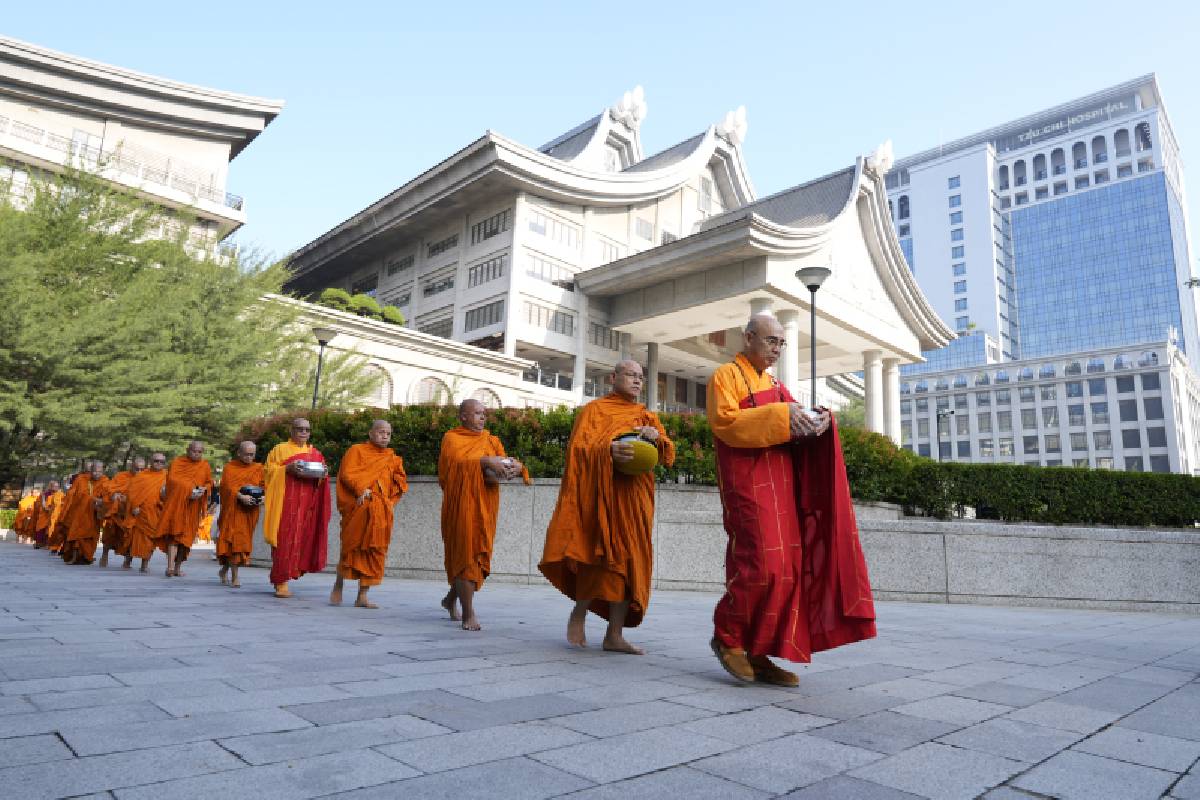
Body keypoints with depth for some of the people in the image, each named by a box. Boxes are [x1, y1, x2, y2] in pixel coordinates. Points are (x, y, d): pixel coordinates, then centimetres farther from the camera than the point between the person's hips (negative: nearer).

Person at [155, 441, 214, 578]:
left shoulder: (205, 466, 10)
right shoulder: (177, 462, 2)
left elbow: (209, 483, 15)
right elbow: (171, 479, -9)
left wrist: (203, 489, -8)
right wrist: (188, 489, -20)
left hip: (192, 507, 3)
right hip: (176, 503, -3)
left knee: (185, 537, 5)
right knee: (174, 534, -13)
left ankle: (177, 568, 12)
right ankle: (170, 566, -21)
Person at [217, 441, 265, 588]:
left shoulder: (258, 468, 13)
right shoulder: (230, 467, 3)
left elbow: (264, 486, 11)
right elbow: (227, 485, -10)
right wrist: (241, 496, -26)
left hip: (250, 511, 3)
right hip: (233, 508, -3)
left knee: (243, 541, 5)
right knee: (234, 539, -7)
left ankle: (225, 568, 25)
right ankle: (235, 577, -2)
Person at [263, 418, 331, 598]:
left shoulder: (316, 453, 18)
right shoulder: (280, 449, 9)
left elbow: (322, 478, 18)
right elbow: (270, 470, 0)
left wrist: (322, 474, -5)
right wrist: (287, 469, -16)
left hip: (306, 502, 4)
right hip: (286, 501, -3)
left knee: (302, 538, -1)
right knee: (285, 538, -10)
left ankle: (280, 578, 11)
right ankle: (282, 582, -8)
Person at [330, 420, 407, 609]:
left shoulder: (392, 458, 16)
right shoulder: (357, 451, 4)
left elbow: (401, 481, 16)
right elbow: (347, 474, -7)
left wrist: (389, 500, 0)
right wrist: (361, 489, -20)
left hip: (382, 512, 4)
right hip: (358, 508, -4)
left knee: (375, 550, 1)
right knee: (352, 546, 0)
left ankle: (362, 596, 7)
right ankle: (338, 586, 22)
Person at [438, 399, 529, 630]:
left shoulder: (491, 440, 18)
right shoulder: (452, 438, 4)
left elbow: (502, 462, 8)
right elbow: (455, 460, -15)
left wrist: (514, 466, -15)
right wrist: (485, 461, -24)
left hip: (485, 505, 5)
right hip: (461, 502, -5)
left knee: (478, 553, 8)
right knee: (466, 553, -8)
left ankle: (451, 598, 31)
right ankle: (468, 614, -6)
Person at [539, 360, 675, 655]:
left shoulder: (648, 417, 19)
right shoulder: (595, 410, 7)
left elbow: (669, 455, 9)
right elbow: (578, 446, -6)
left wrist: (657, 437, -14)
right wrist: (609, 449, -25)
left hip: (635, 498, 5)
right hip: (602, 492, -4)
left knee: (629, 561, 0)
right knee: (602, 556, -9)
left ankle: (614, 635, 4)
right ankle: (578, 613, 15)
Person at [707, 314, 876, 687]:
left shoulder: (774, 383, 23)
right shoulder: (726, 375, 0)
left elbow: (790, 423, 19)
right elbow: (724, 421, -15)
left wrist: (816, 419, -4)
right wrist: (779, 416, -22)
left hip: (783, 484, 8)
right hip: (749, 484, -8)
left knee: (788, 568, 2)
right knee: (763, 565, -15)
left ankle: (758, 652, 8)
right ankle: (727, 636, 5)